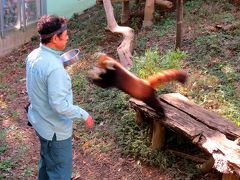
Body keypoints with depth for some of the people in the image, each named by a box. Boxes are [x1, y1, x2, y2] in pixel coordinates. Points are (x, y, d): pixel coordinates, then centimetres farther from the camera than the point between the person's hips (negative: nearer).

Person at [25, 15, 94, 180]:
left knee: (47, 160, 30)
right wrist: (84, 115, -19)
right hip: (55, 129, -9)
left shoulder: (34, 55, -4)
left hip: (40, 121, 9)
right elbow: (59, 105, -30)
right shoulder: (54, 68, -33)